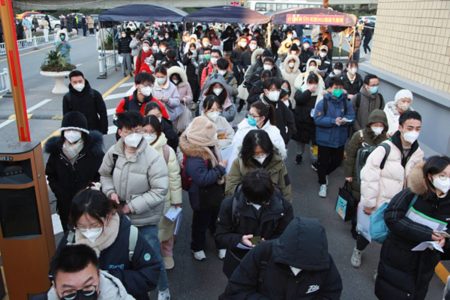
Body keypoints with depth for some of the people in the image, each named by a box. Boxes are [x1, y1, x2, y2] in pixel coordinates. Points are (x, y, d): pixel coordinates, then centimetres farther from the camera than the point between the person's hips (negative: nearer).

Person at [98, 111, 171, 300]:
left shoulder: (153, 157, -24)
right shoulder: (113, 152, -8)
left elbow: (159, 191, -22)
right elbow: (104, 174, 10)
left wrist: (132, 206, -23)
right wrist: (110, 191, -10)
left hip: (145, 219, -5)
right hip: (120, 215, 5)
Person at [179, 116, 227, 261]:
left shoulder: (207, 147, -3)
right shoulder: (194, 157, -31)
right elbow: (202, 179, -34)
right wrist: (220, 168, -26)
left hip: (215, 193, 8)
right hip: (203, 197, -7)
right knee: (201, 223, 16)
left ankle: (221, 245, 41)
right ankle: (197, 248, 39)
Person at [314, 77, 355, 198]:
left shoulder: (346, 103, 0)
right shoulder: (323, 102, -12)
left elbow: (351, 117, -2)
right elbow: (318, 119, -18)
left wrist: (345, 120, -25)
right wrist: (334, 121, -26)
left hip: (340, 139, 4)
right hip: (325, 139, -4)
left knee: (337, 161, 18)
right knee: (324, 162, 6)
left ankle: (324, 173, 47)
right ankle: (323, 183, 27)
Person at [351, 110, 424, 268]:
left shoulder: (418, 153, -3)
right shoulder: (385, 148, -23)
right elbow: (369, 176, -20)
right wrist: (368, 203, -15)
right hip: (377, 204, -4)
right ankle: (358, 251, 47)